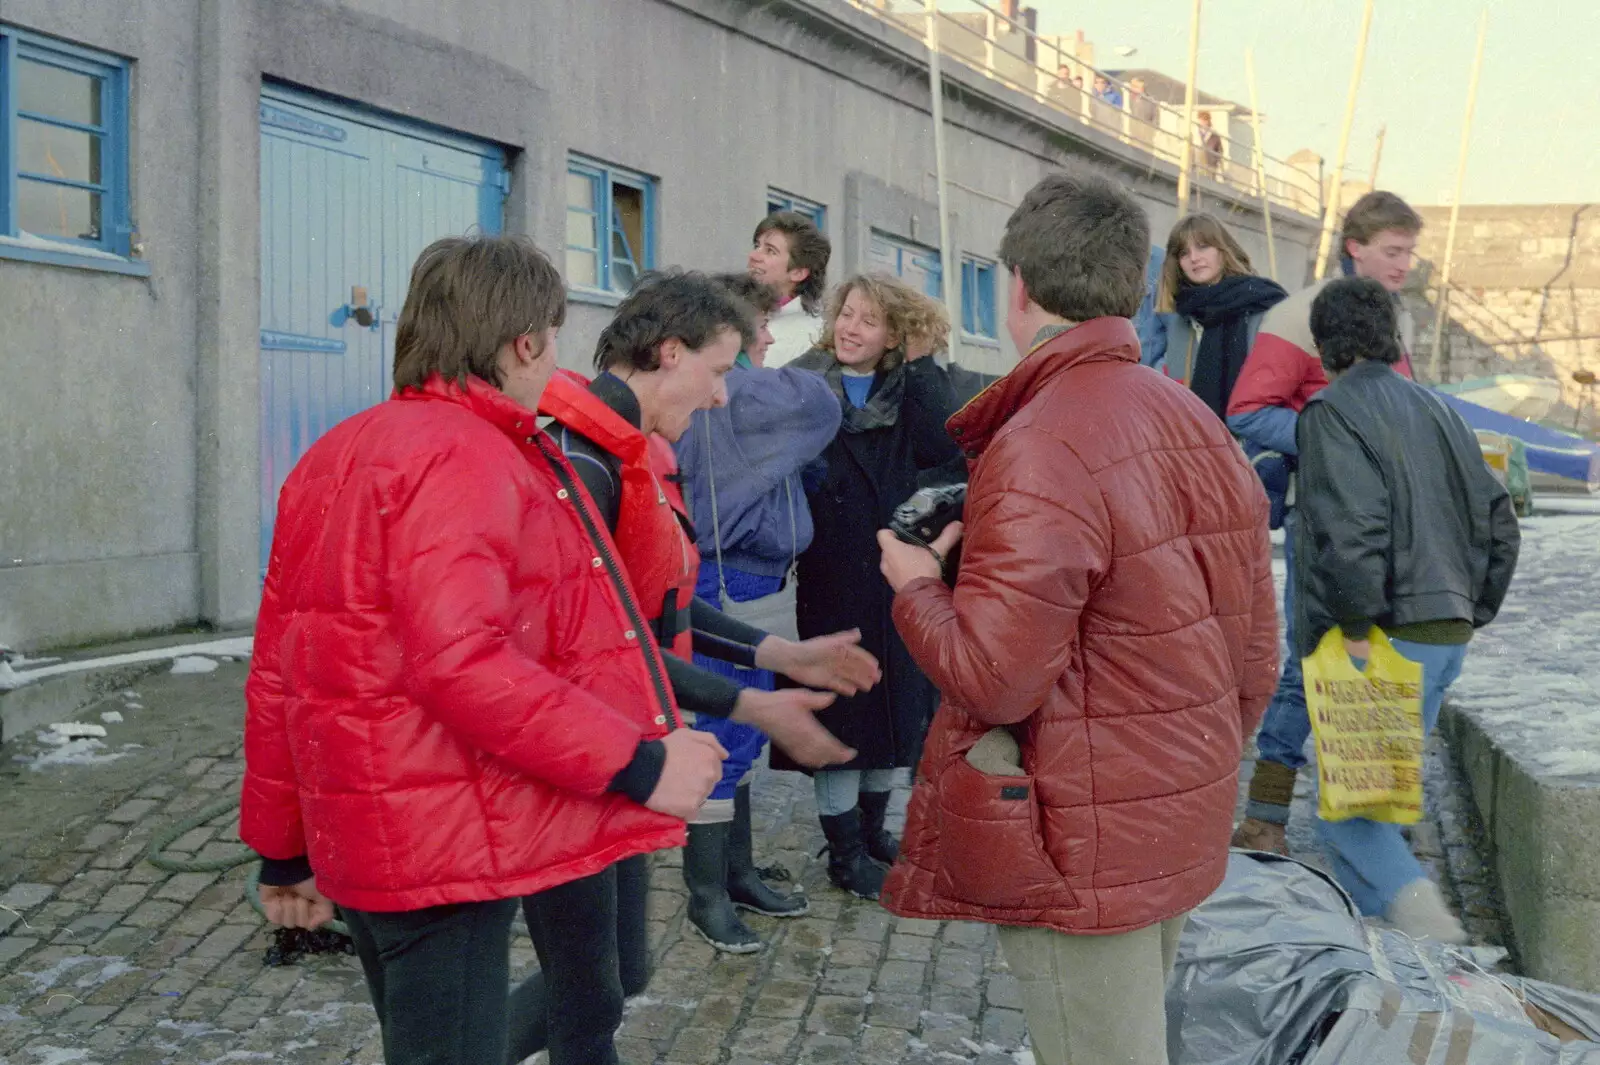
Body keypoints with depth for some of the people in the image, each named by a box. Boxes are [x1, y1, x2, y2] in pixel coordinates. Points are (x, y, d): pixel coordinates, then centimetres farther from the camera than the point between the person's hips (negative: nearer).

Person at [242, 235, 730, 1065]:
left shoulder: (336, 458, 15)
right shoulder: (464, 457, -15)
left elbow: (278, 674, 16)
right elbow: (465, 665, -28)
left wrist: (284, 847, 22)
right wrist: (638, 763, -23)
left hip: (375, 837, 10)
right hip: (454, 843, -10)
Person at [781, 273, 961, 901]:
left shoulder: (908, 392, 6)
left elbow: (940, 447, -13)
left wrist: (921, 364, -11)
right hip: (829, 578, -4)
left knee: (894, 702, 14)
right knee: (840, 707, 3)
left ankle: (871, 827, 33)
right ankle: (844, 849, 17)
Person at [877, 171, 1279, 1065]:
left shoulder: (1041, 446, -22)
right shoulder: (1200, 424, 5)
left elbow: (992, 679, -24)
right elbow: (1256, 652, 9)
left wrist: (916, 587, -6)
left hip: (1083, 844, -8)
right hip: (1187, 824, 9)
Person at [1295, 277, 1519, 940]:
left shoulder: (1333, 411, -8)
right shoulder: (1437, 411, 18)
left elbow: (1351, 526, -22)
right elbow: (1497, 520, 18)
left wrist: (1354, 625, -17)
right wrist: (1471, 611, 21)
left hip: (1382, 637, -8)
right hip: (1447, 635, 8)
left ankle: (1416, 905, -20)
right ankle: (1373, 922, 26)